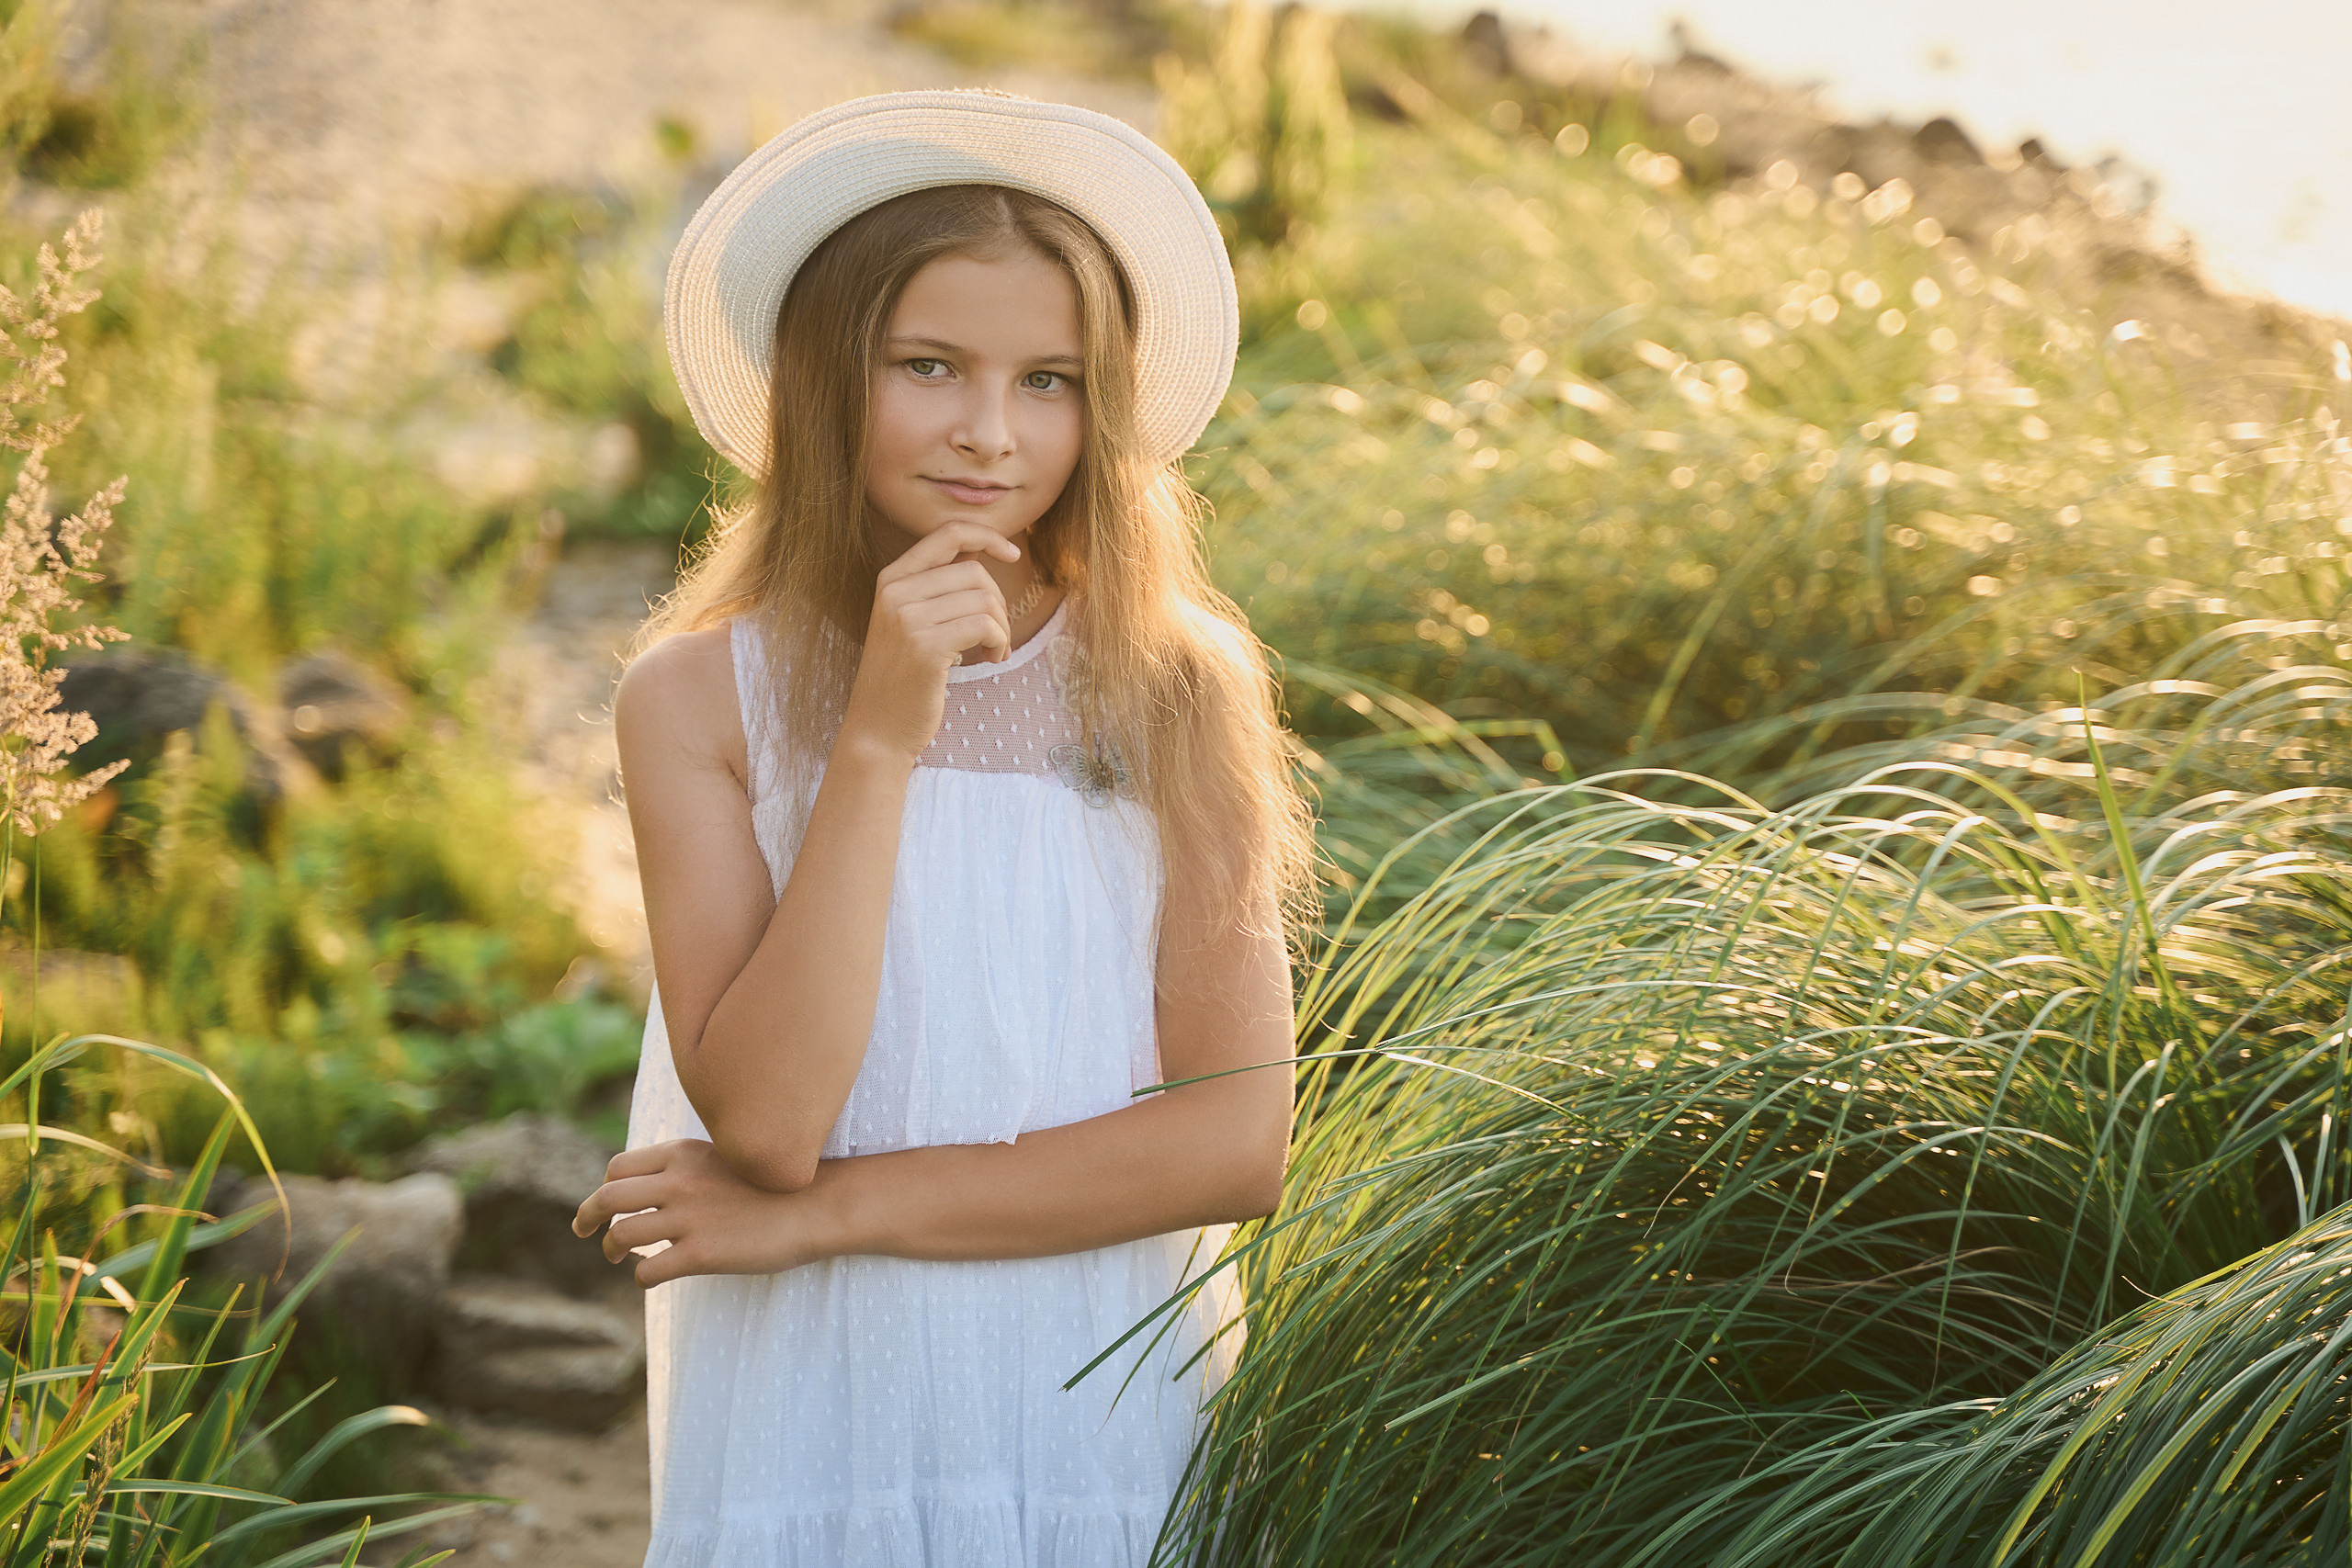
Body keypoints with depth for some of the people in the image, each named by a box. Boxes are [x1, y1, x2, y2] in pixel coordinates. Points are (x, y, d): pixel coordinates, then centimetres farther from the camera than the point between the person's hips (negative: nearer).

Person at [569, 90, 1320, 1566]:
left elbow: (1238, 1141, -11)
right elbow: (763, 1118, -15)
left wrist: (828, 1210, -13)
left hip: (1110, 1407, 1)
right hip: (813, 1427, 0)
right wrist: (879, 744, -21)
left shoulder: (1182, 687, -5)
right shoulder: (701, 696, -6)